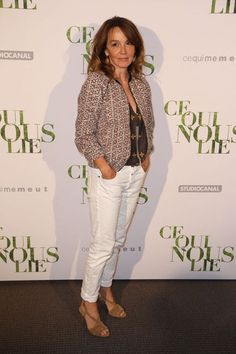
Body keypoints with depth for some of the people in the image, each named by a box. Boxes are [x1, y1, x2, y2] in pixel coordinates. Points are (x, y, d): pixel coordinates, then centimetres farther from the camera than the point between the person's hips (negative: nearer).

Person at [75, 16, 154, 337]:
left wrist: (147, 156, 6)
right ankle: (88, 303, 27)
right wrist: (105, 167, -17)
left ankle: (106, 288, 41)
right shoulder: (96, 83, -13)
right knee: (103, 244, 4)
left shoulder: (140, 82, 6)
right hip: (108, 177, -6)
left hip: (136, 174, 6)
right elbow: (83, 135, -14)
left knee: (118, 239, 18)